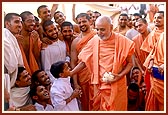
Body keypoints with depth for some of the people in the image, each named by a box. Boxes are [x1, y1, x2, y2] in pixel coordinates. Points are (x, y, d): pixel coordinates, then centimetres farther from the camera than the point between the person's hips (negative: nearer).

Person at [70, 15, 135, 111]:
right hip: (99, 85, 2)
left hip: (117, 84, -2)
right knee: (99, 109, 13)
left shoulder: (122, 41, -9)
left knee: (117, 109, 8)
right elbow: (83, 62, 6)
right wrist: (69, 73, -5)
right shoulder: (94, 41, -3)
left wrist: (120, 75, -17)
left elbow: (129, 63, -1)